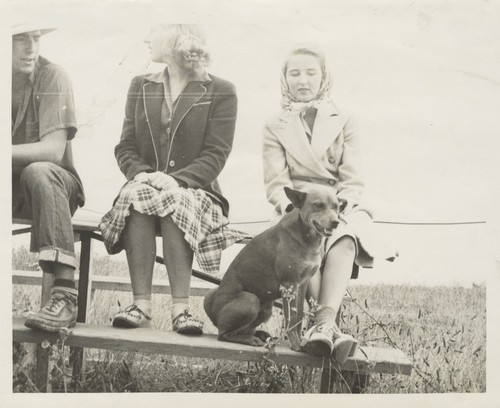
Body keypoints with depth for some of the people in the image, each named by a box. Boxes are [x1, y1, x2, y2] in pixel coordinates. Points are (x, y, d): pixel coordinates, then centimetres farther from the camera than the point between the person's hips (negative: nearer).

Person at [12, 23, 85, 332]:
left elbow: (54, 149, -22)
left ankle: (65, 293, -40)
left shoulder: (51, 77, -12)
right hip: (10, 187, 3)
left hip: (53, 183, -3)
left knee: (38, 172, -36)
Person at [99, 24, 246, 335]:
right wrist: (141, 173, -12)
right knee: (136, 196, -32)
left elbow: (215, 156, -6)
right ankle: (142, 304, -36)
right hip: (145, 184, 3)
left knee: (173, 203, -36)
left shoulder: (220, 92, 4)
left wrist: (177, 179, -23)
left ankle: (181, 307, -38)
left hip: (193, 190, -3)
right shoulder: (141, 87, 17)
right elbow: (125, 147, 11)